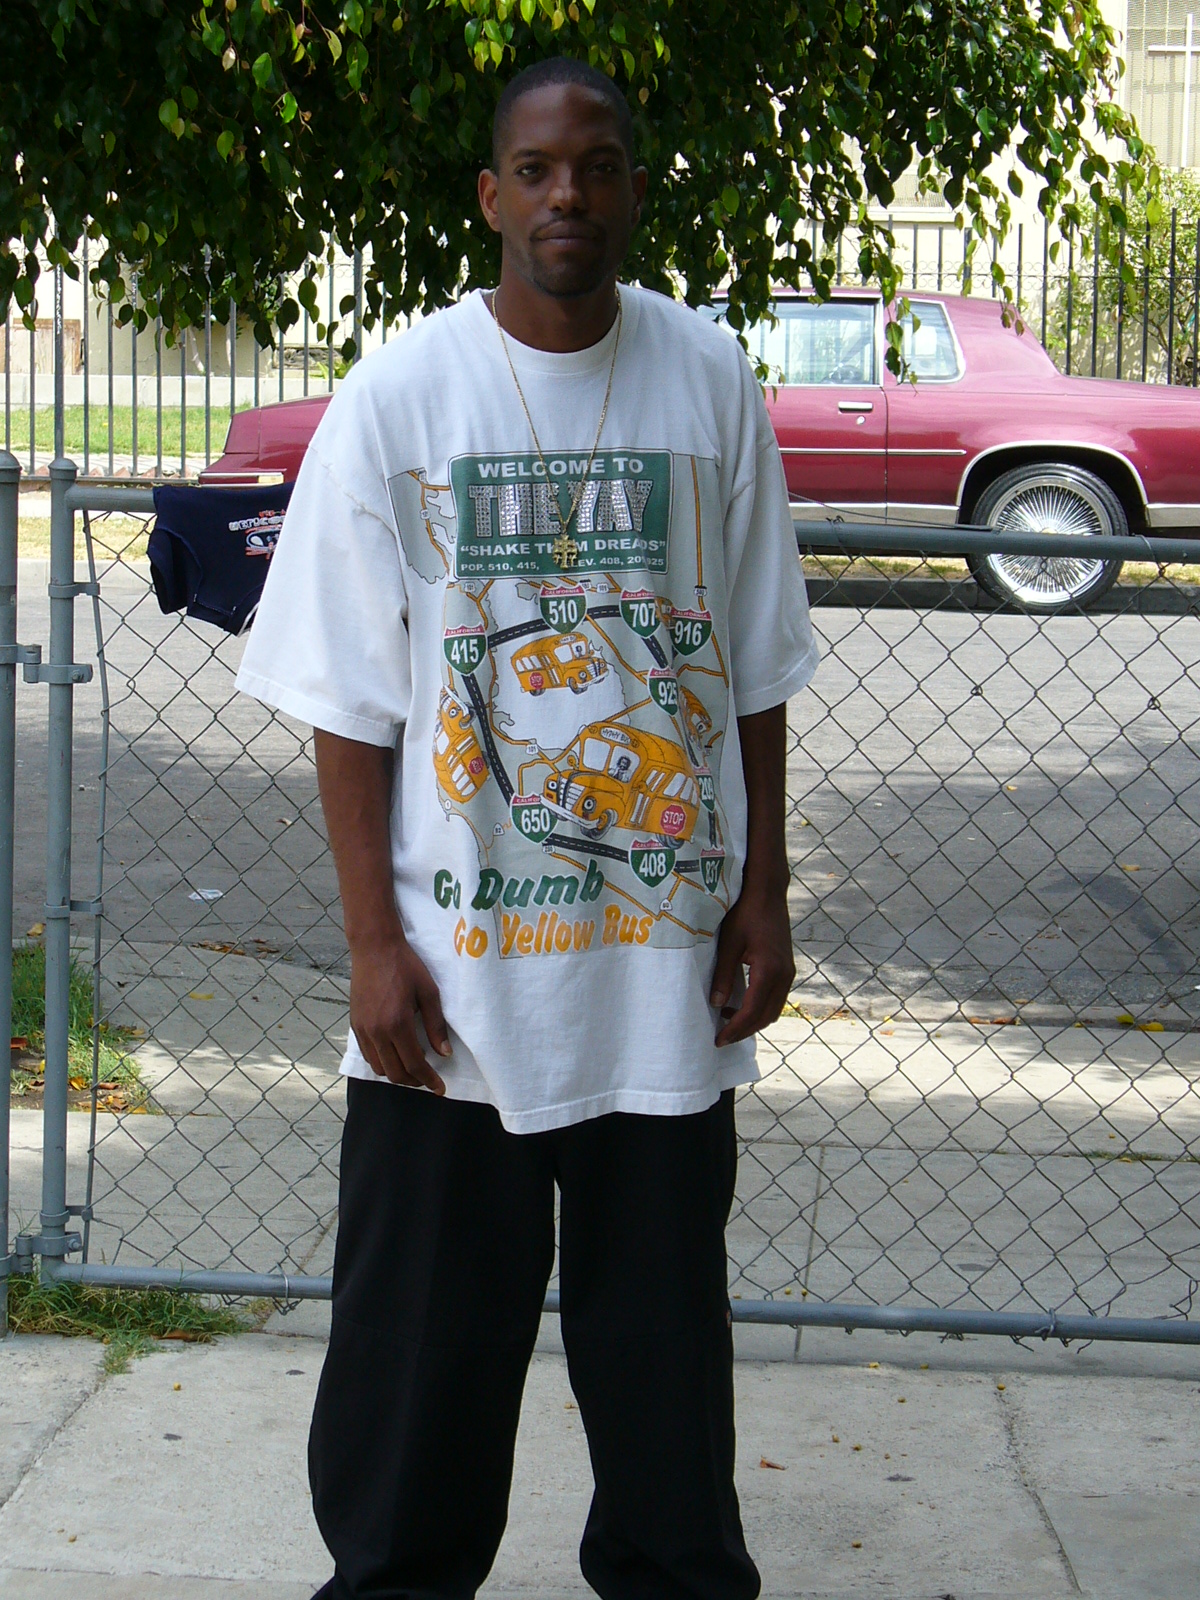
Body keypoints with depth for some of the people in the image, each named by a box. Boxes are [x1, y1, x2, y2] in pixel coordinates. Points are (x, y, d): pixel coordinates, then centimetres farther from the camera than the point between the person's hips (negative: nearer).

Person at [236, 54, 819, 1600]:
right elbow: (348, 701, -3)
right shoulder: (397, 398, -3)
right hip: (456, 952, -2)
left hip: (666, 950, 2)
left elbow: (753, 671, 9)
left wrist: (760, 897, 5)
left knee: (663, 1294, 10)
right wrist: (373, 939, -7)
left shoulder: (710, 385, 3)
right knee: (431, 1310, 5)